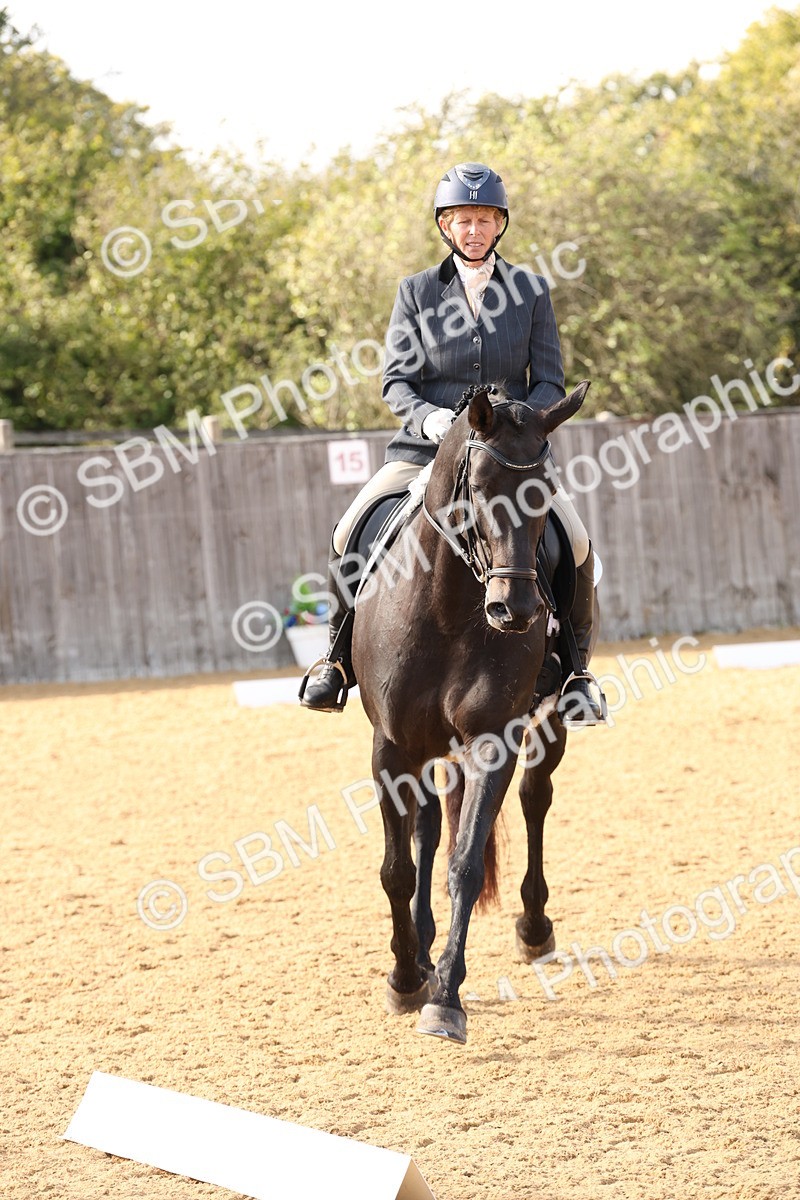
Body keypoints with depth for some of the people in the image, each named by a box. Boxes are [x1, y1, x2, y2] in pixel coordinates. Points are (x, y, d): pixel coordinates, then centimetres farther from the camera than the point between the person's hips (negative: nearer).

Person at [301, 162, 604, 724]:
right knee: (349, 537, -18)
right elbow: (396, 379, 1)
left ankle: (573, 669, 0)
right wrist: (428, 417, -20)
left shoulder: (531, 291, 6)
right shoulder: (416, 292, 6)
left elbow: (549, 382, 4)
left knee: (576, 543, -21)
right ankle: (340, 656, 5)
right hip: (427, 447, 0)